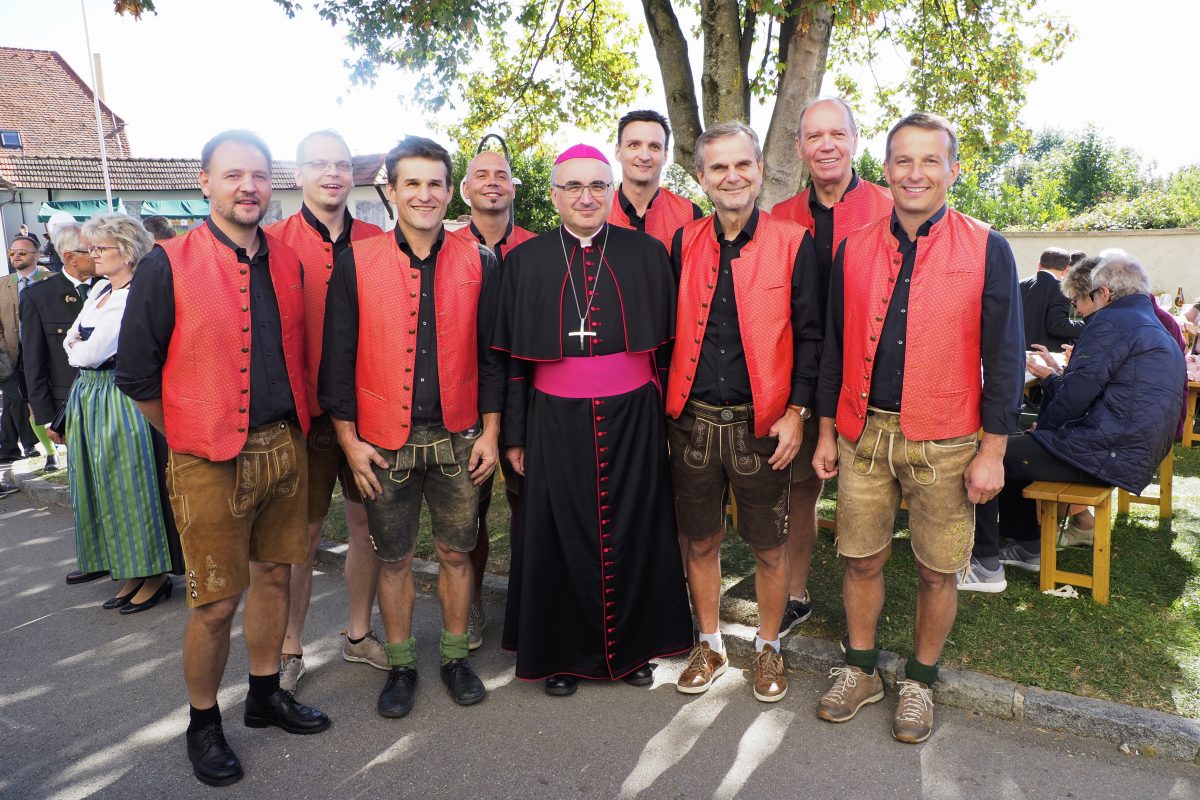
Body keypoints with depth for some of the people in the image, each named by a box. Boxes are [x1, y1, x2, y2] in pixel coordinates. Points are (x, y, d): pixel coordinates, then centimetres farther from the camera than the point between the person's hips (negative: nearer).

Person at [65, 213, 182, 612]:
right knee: (105, 487, 13)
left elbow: (90, 353, -17)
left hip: (119, 398, -9)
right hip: (89, 397, 9)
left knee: (130, 484, -1)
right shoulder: (100, 288, 12)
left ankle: (155, 575, 12)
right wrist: (85, 348, -7)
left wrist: (78, 347, 2)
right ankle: (133, 574, 24)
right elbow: (71, 341, 13)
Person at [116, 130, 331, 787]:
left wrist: (292, 428, 11)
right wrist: (193, 438, 0)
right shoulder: (169, 264, -9)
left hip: (285, 448, 5)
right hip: (209, 462, -5)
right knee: (215, 604, 3)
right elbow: (136, 374, -6)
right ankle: (203, 723, 26)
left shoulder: (287, 261, 6)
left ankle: (265, 694, 35)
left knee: (274, 575, 16)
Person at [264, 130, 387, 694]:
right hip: (304, 413, -2)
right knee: (301, 535, 7)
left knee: (367, 522, 12)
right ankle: (289, 649, 25)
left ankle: (359, 633, 31)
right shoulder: (274, 242, -3)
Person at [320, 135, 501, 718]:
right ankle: (400, 664, 29)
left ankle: (454, 656, 30)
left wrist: (490, 432, 1)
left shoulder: (477, 264, 1)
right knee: (393, 558, 11)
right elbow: (337, 358, 0)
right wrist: (349, 440, -3)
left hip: (458, 438, 1)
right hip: (384, 441, 0)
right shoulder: (355, 263, -2)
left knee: (456, 552, 11)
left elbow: (491, 355, 4)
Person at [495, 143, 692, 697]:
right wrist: (515, 435, 2)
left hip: (633, 419, 1)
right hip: (556, 424, 0)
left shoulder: (647, 254, 3)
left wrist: (667, 420, 3)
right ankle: (562, 653, 26)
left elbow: (667, 345, 6)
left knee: (633, 531, 9)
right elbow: (512, 356, 4)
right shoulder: (526, 260, 3)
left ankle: (634, 646, 29)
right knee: (560, 537, 7)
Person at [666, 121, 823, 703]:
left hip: (761, 422, -2)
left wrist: (797, 411, -9)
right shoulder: (684, 243, 6)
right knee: (700, 541, 13)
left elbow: (809, 333, -2)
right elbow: (669, 329, 9)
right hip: (693, 420, 3)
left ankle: (768, 648, 31)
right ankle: (709, 645, 33)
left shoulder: (793, 243, -2)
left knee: (770, 546, 9)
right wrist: (668, 405, 4)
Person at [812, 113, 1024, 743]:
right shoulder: (854, 249, 5)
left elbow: (1004, 356, -3)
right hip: (864, 435, 2)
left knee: (938, 571, 9)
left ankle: (919, 682, 31)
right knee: (862, 559, 11)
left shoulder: (987, 251, -2)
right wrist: (826, 432, 8)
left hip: (945, 442, -2)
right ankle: (860, 672, 31)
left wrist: (992, 451, -6)